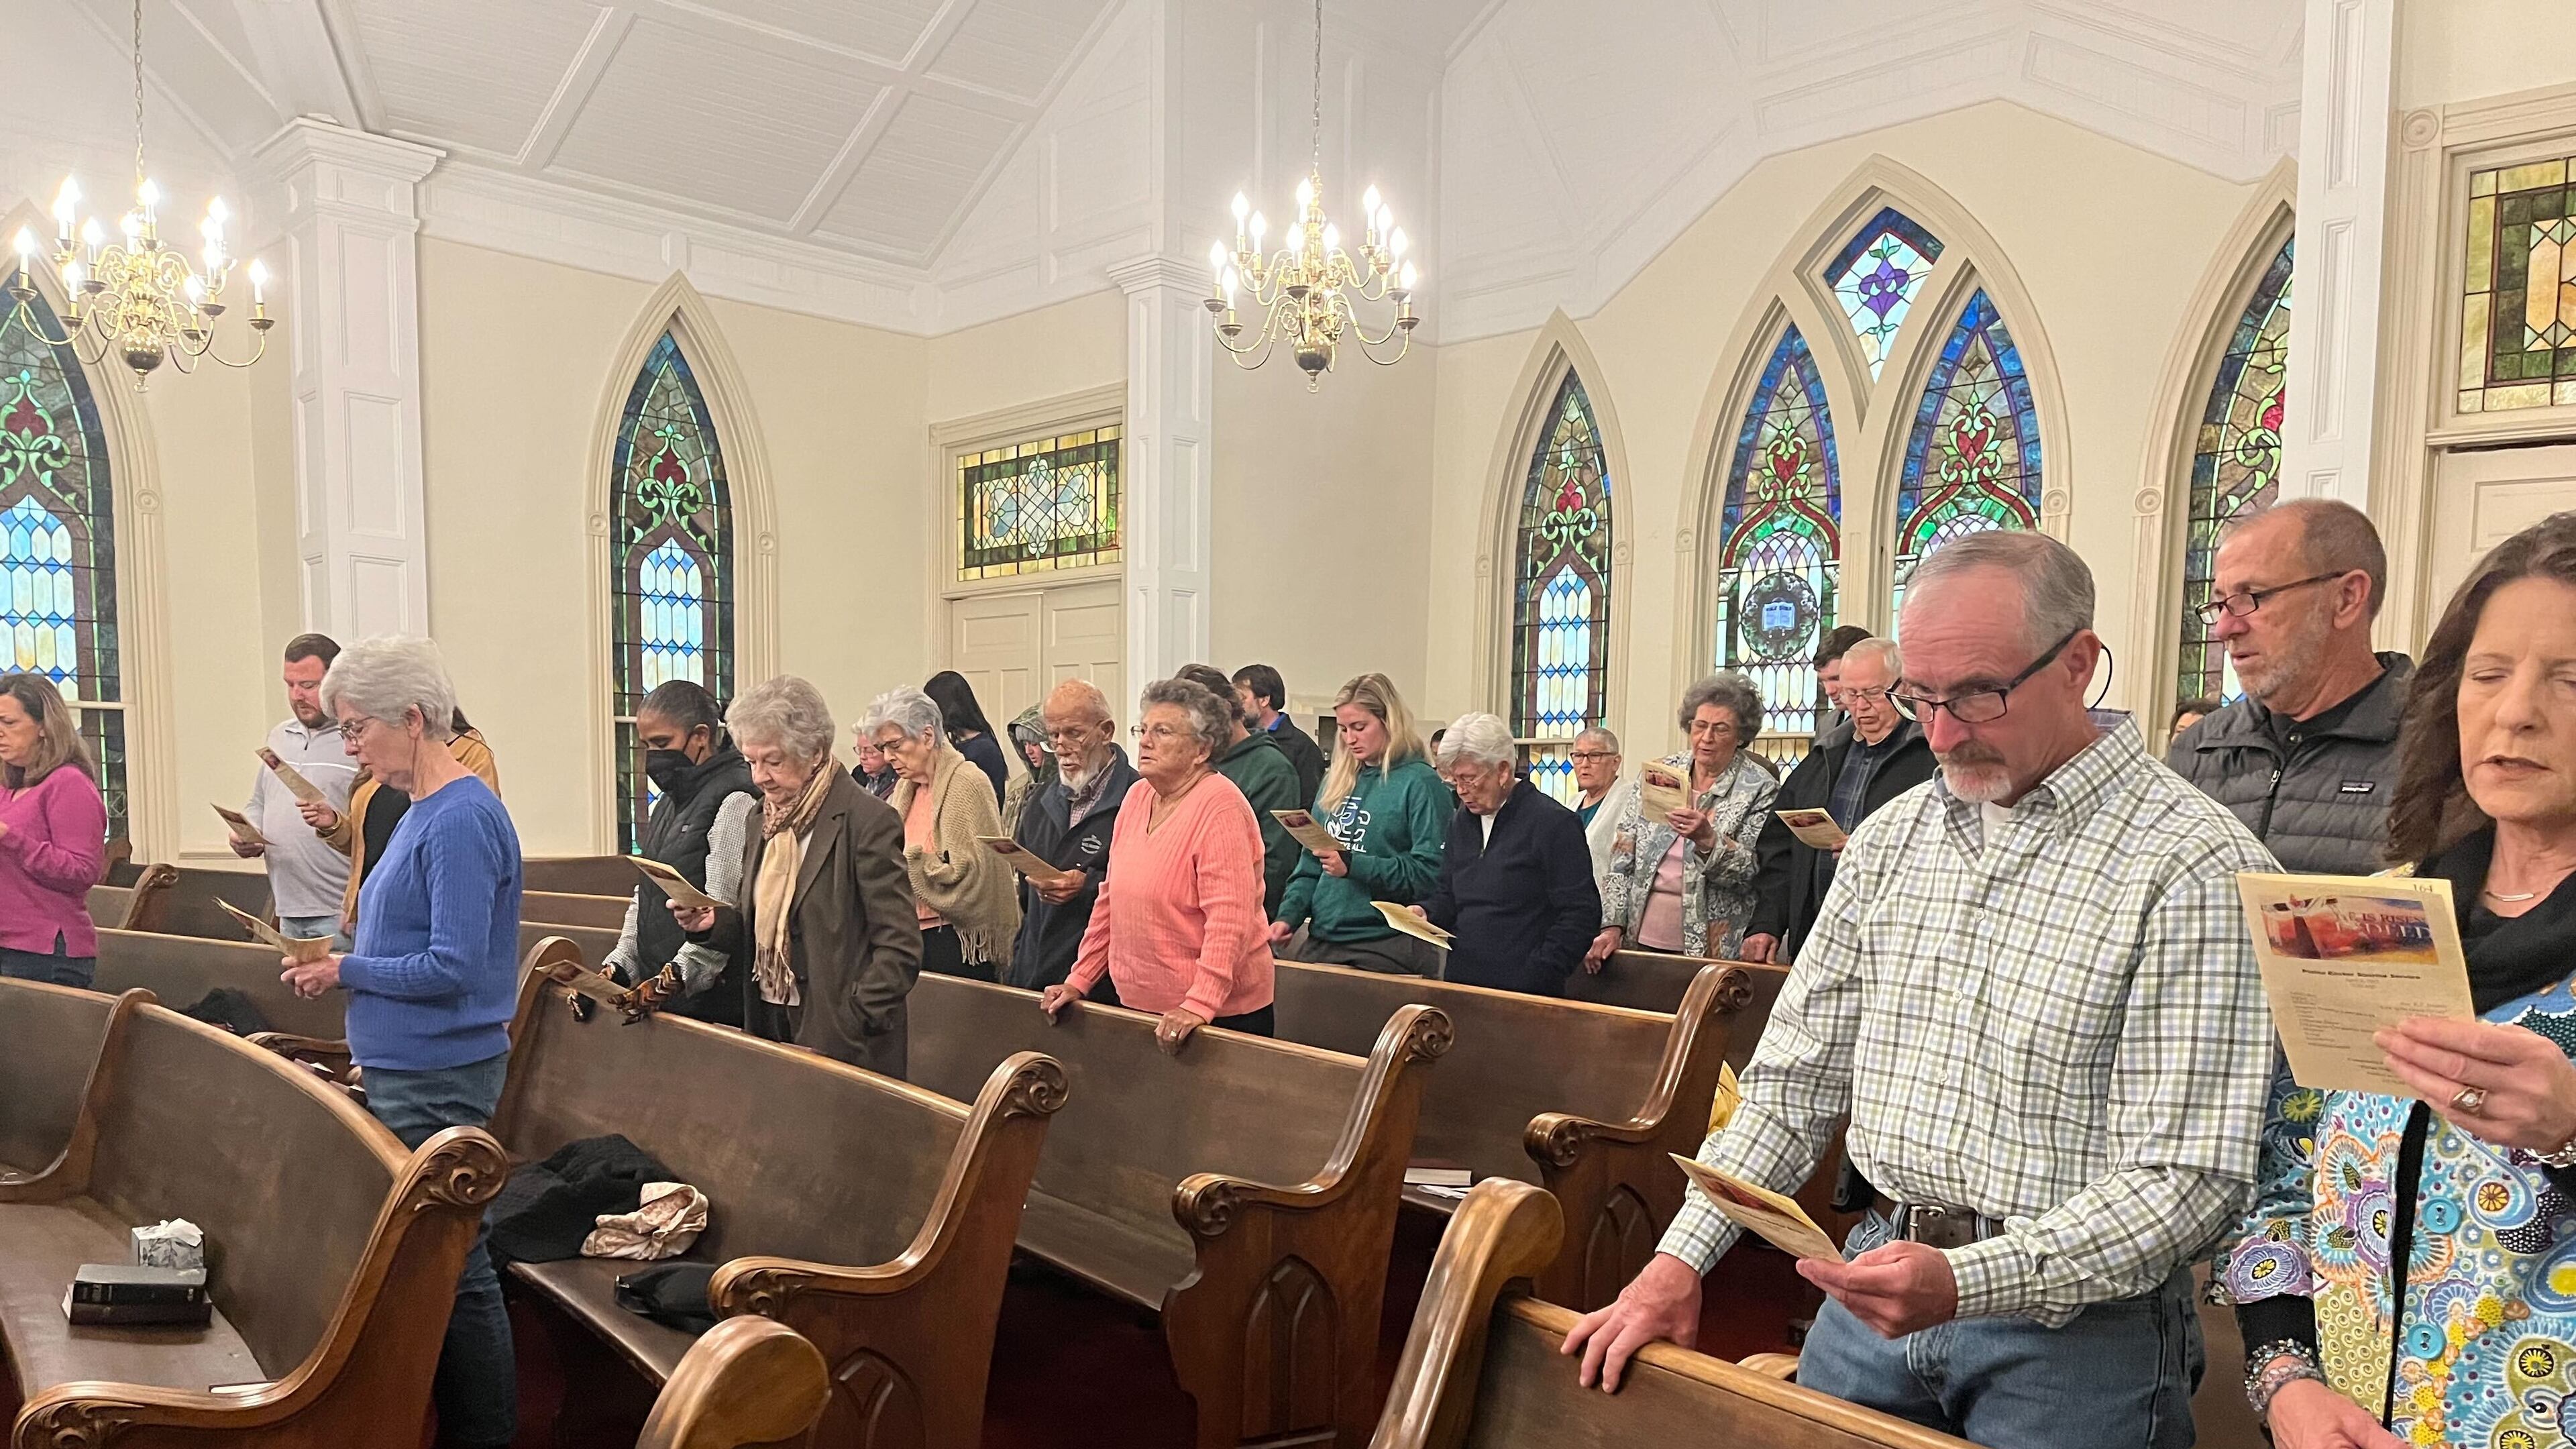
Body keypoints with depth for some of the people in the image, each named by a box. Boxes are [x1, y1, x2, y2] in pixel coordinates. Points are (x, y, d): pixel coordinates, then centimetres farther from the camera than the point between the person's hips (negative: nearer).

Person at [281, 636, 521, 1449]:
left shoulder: (461, 819, -19)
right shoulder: (421, 811, 12)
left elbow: (453, 965, -23)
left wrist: (346, 971, -11)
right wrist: (337, 967, 6)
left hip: (437, 1080, -10)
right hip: (405, 1070, 10)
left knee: (452, 1267, 0)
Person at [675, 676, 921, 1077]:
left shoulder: (868, 822, -14)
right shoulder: (763, 821, 10)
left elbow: (899, 951, -16)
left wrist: (845, 1031, -20)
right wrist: (714, 922, -1)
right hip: (768, 1029, 7)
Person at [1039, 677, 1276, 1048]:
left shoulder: (1221, 805, -16)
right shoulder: (1138, 796, 8)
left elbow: (1230, 917, -23)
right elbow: (1111, 900, 13)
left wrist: (1200, 1004, -29)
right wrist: (1079, 979, 11)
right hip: (1139, 1005, 7)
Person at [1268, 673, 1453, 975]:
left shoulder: (1421, 784, -6)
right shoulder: (1336, 781, 15)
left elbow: (1430, 872, -14)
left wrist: (1353, 865, -19)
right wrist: (1288, 916, 2)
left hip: (1384, 947, -6)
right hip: (1320, 941, 6)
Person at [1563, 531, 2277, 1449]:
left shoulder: (2195, 868, -15)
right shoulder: (1891, 838, 3)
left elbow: (2187, 1179, -17)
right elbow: (1796, 1079, 8)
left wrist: (1967, 1283, -30)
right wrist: (1679, 1259, 1)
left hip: (2074, 1320, -5)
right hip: (1878, 1281, 5)